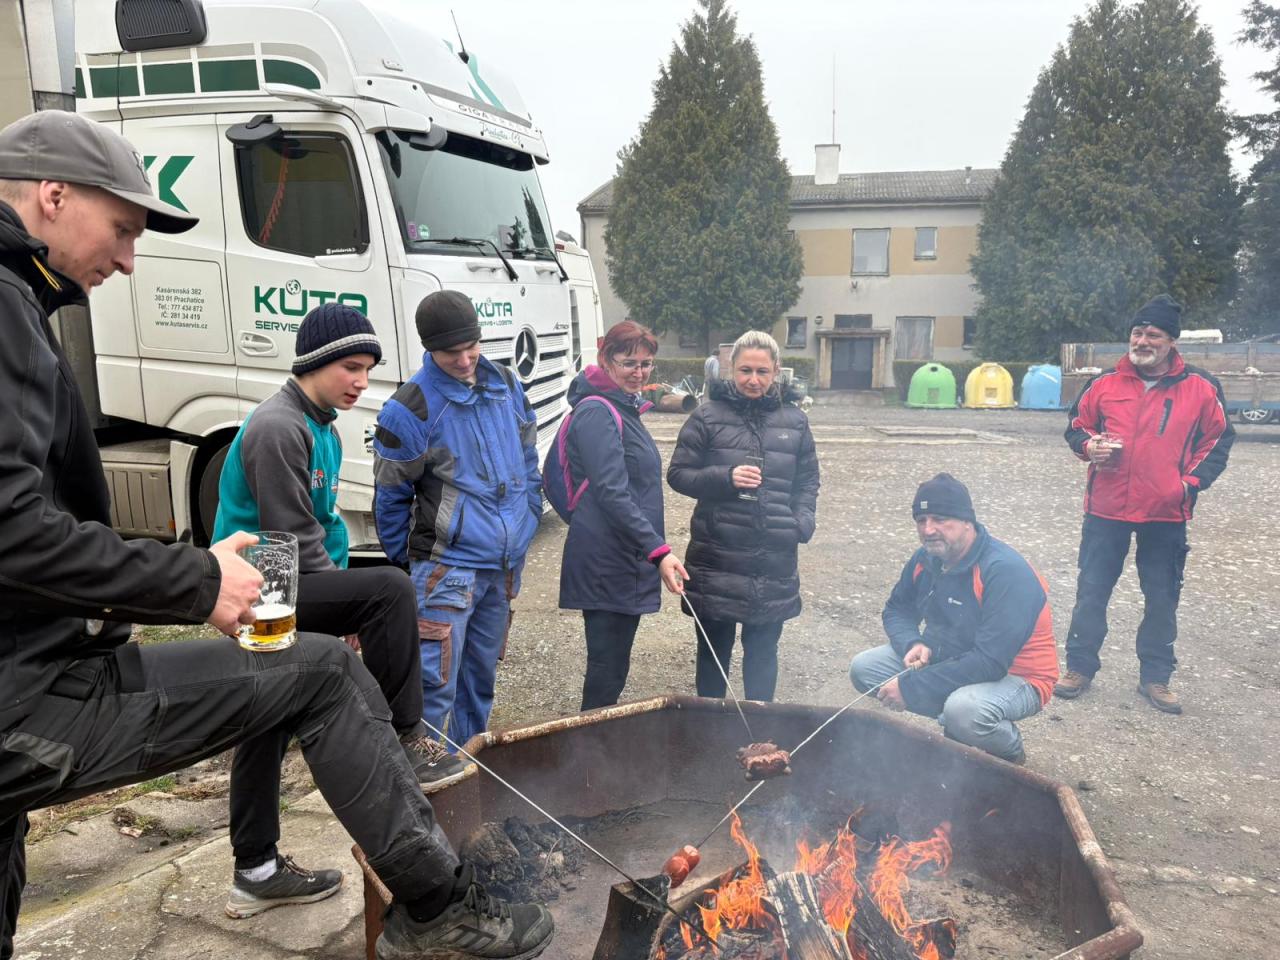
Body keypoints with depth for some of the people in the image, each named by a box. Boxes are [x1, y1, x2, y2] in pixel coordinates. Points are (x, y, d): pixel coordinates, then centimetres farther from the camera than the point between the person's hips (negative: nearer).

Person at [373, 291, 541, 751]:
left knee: (481, 675, 18)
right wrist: (409, 562, 6)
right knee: (436, 684, -7)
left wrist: (526, 524, 14)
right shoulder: (411, 407, -13)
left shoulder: (507, 385, 5)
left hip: (506, 564, 6)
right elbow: (390, 496, -3)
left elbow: (529, 461, 17)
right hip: (447, 566, -6)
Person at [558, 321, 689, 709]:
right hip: (605, 564, -10)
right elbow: (612, 493, -24)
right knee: (608, 667, -1)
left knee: (612, 664, 18)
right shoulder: (597, 413, -16)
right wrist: (658, 550, -28)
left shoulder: (624, 409, 15)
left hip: (627, 560, 10)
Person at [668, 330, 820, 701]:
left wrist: (804, 519, -3)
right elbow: (677, 473, -1)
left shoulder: (794, 421, 7)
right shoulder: (708, 416, -2)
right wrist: (724, 477, -17)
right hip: (716, 559, -2)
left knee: (763, 652, 15)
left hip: (774, 563, 2)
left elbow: (808, 480, 15)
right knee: (713, 649, 12)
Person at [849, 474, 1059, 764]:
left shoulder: (1006, 571, -28)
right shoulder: (925, 559, -5)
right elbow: (897, 610, 9)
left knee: (964, 710, -39)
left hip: (1015, 677, -7)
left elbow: (990, 663, -33)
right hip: (947, 658, 7)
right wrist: (913, 644, -15)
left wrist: (911, 688, -31)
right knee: (864, 667, -8)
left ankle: (1011, 753, -2)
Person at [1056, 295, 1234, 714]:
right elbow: (1076, 425, 12)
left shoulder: (1201, 388, -1)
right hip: (1106, 509, 1)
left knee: (1162, 599, 10)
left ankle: (1155, 677, 25)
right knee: (1091, 591, 6)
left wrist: (1192, 481, -5)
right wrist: (1089, 446, -10)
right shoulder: (1105, 384, 1)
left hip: (1167, 514, 0)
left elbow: (1218, 439, 7)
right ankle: (1080, 667, 21)